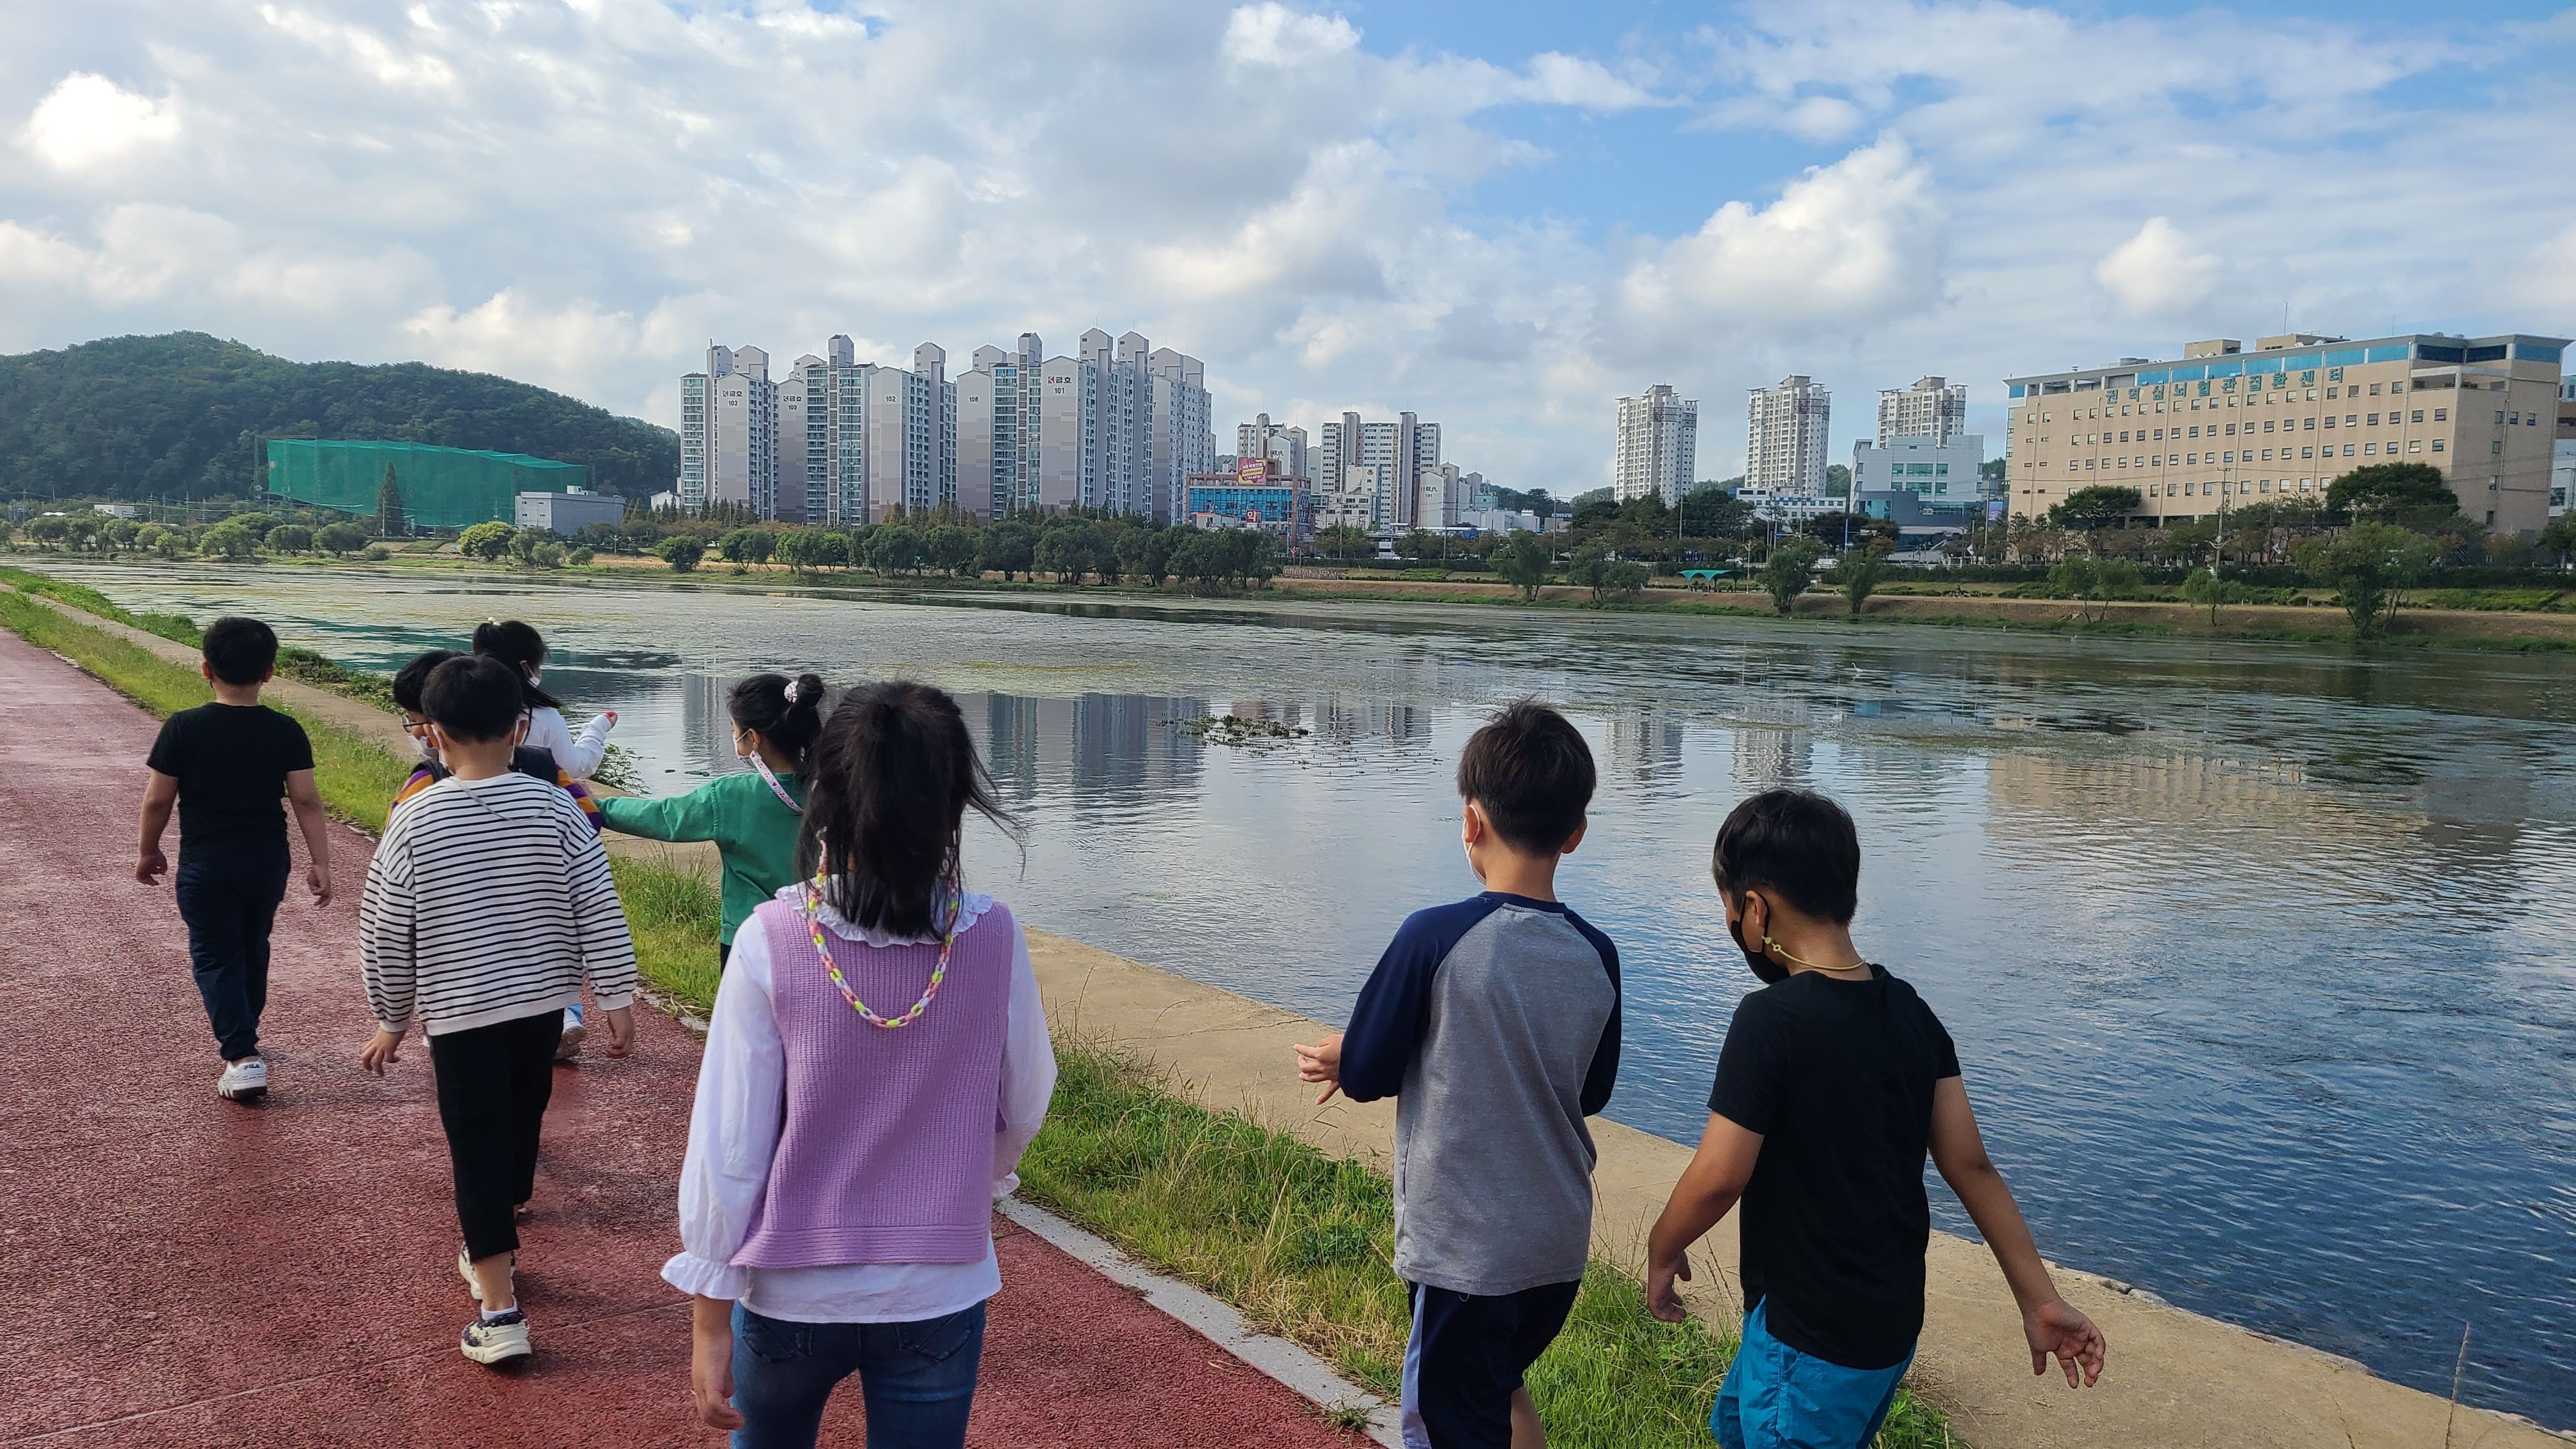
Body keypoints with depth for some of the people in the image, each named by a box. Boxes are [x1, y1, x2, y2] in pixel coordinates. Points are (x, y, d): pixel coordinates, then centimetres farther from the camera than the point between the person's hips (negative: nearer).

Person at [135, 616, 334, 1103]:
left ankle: (243, 1057, -10)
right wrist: (320, 863, -2)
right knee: (253, 949, 21)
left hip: (205, 863, -3)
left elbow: (157, 799, -5)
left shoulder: (183, 729, -11)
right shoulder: (285, 731, -6)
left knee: (215, 957, 3)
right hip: (267, 861, 3)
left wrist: (148, 850, 11)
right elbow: (306, 800, -7)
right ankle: (243, 1032, 39)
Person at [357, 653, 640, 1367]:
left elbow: (384, 936, -4)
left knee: (479, 1154, 4)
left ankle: (501, 1314, 3)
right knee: (519, 1133, 22)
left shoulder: (414, 821, -11)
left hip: (459, 1014, -3)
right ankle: (493, 1255, 43)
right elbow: (599, 912, -7)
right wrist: (617, 999, 1)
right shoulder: (555, 808, -9)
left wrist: (392, 1022, 9)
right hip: (541, 1006, 3)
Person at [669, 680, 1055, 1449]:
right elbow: (1021, 1110, 0)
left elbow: (728, 1144, -13)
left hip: (792, 1289, 0)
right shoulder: (993, 938, -13)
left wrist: (710, 1319, -2)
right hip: (939, 1295, 0)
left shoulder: (771, 939, -17)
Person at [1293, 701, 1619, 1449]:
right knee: (1501, 1388, 29)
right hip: (1560, 1246, 5)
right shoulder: (1597, 956, -5)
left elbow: (1367, 1075, -11)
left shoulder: (1435, 937, -20)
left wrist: (1342, 1057, 10)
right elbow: (1591, 1092, 8)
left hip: (1463, 1247, -5)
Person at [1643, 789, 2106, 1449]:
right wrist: (2040, 1300, 5)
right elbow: (1971, 1167, 0)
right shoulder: (1911, 1013, -1)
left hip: (1813, 1339, -8)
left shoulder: (1772, 1020, -24)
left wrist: (1661, 1251, -4)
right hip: (1891, 1320, 8)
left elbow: (1718, 1178, -22)